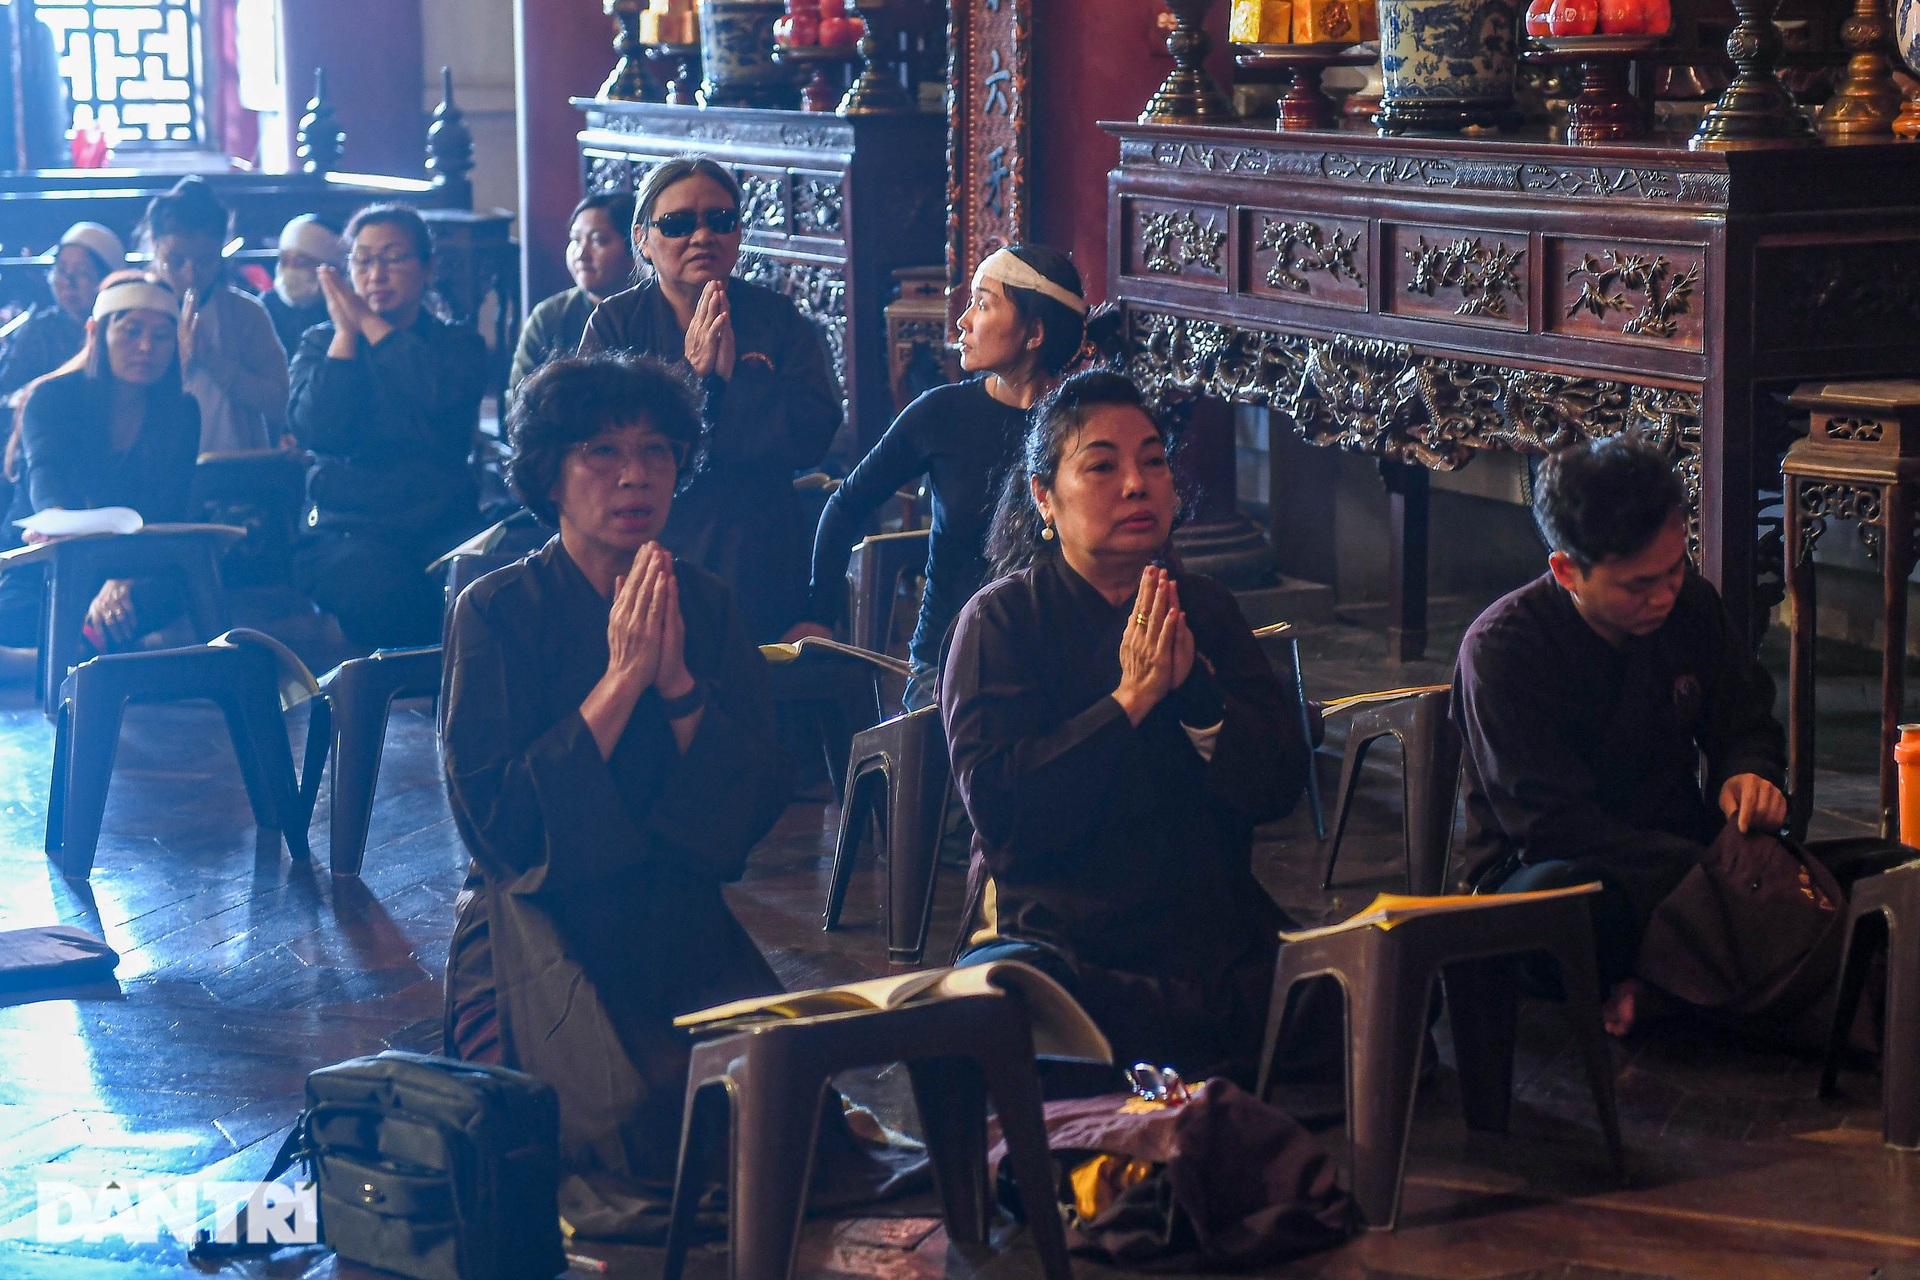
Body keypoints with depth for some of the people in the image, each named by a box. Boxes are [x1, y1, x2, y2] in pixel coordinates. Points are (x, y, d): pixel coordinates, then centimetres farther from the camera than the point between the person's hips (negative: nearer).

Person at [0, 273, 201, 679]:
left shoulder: (182, 413, 4)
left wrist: (124, 580, -30)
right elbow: (47, 481, -26)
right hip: (41, 572, -3)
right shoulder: (51, 398, -6)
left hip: (142, 570, 3)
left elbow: (170, 510, -6)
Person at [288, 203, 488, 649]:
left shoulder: (459, 343, 14)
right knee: (385, 593, -36)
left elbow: (447, 398, -13)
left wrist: (371, 325, -4)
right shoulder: (321, 343, 15)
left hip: (444, 524, 1)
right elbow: (317, 430, -5)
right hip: (348, 529, -1)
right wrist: (345, 333, -1)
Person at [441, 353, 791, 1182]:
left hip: (688, 937, 4)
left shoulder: (706, 607, 7)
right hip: (544, 940, -4)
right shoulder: (498, 611, -5)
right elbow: (495, 819, -16)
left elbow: (755, 807, -1)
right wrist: (622, 678, -18)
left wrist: (679, 684, -16)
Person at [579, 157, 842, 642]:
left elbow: (813, 434, -9)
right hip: (641, 553, -1)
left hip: (754, 562, 1)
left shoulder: (776, 320, 4)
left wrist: (734, 373, -17)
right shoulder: (615, 322, 2)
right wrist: (691, 372, -16)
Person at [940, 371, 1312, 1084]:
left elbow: (1279, 787, 3)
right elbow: (1000, 808, -13)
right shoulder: (999, 620, 1)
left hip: (1215, 942, 4)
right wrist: (1131, 699, -15)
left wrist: (1196, 685, -13)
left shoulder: (1206, 610, 14)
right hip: (1055, 939, -3)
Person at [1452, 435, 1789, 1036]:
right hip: (1537, 865, -5)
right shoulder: (1500, 647, -16)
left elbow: (1746, 721, 17)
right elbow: (1551, 822, -22)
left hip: (1674, 847, 5)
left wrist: (1748, 771, -10)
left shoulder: (1690, 603, 2)